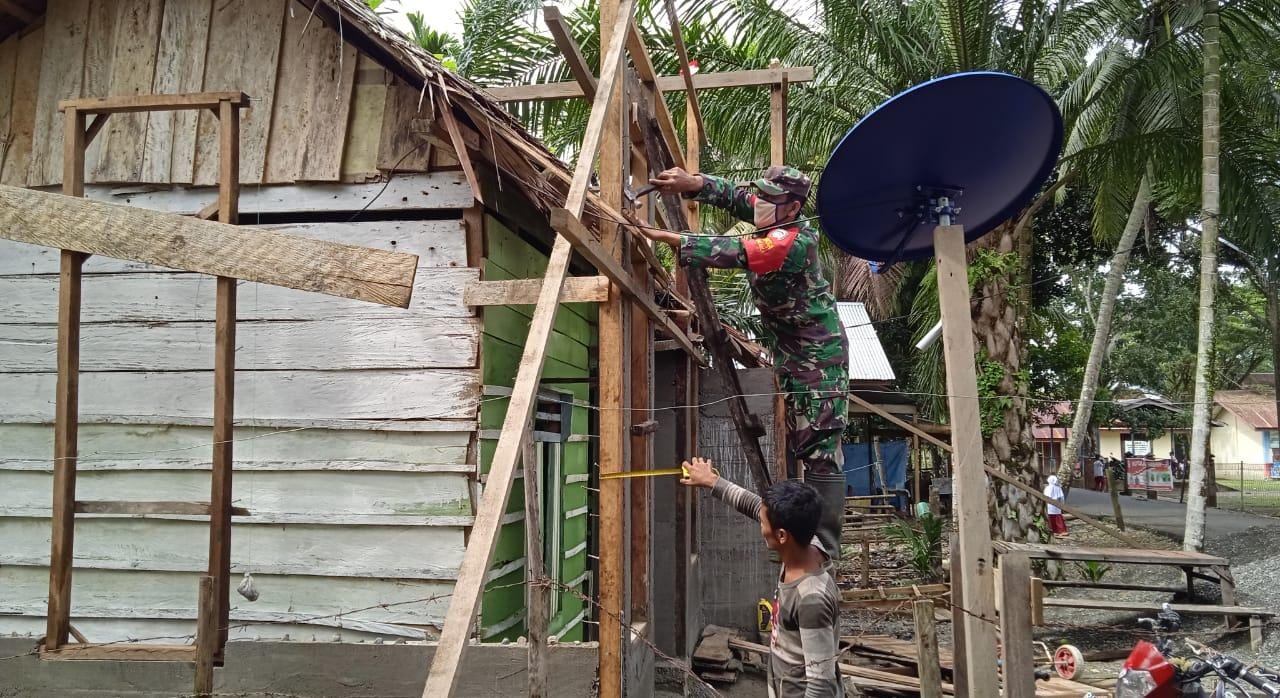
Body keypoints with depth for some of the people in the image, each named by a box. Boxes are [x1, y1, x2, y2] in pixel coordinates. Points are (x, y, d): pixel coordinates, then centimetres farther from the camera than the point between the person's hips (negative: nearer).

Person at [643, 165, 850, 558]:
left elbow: (730, 253, -34)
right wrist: (689, 183, -15)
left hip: (819, 357, -11)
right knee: (802, 447, 16)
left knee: (820, 451, -11)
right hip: (793, 356, 11)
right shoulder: (778, 222, 2)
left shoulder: (790, 242, -27)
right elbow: (734, 196, 4)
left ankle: (825, 547, -9)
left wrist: (663, 238, -35)